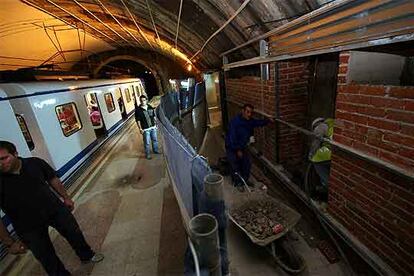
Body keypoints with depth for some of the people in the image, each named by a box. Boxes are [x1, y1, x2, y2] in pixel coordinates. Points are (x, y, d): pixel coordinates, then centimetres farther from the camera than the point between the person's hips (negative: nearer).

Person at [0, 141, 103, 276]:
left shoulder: (35, 163, -14)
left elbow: (53, 180, 1)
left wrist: (66, 198, 7)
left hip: (56, 209, 2)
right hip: (30, 226, -2)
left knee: (74, 233, 20)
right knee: (46, 257, 13)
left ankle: (87, 255, 48)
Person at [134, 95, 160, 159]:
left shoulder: (150, 107, 3)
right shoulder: (138, 110, -12)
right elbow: (138, 120, -10)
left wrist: (156, 124, 11)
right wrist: (140, 129, -13)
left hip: (153, 127, 5)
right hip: (145, 129, -5)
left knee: (155, 140, 20)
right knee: (147, 142, 4)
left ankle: (155, 150, 41)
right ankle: (147, 154, 22)